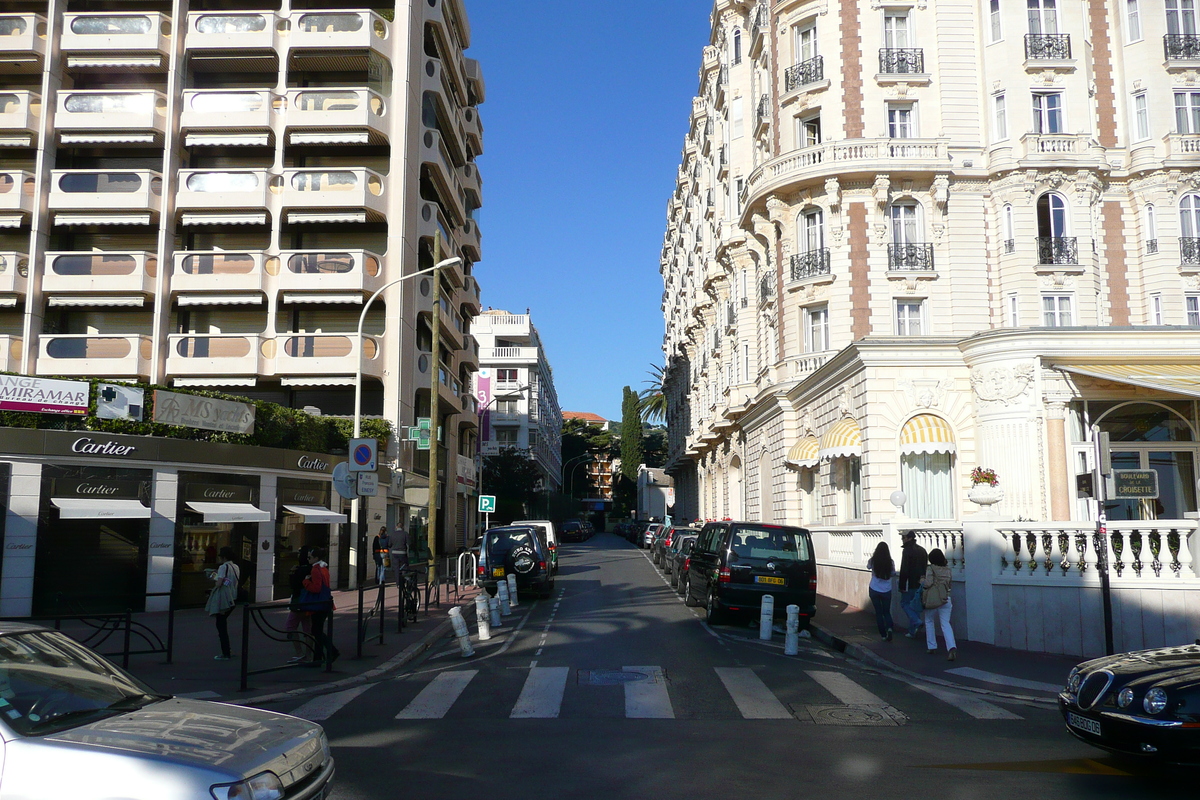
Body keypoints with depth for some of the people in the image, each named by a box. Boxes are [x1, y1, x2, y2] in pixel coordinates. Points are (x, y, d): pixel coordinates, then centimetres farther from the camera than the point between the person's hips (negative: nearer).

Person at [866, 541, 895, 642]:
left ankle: (883, 635, 10)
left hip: (874, 590, 0)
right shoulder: (890, 562, -11)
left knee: (878, 612, 10)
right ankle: (889, 628, -12)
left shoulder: (873, 561, -11)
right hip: (886, 591, 1)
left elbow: (868, 566, 10)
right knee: (887, 612, 14)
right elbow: (893, 573, 4)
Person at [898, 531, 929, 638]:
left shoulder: (907, 550, -13)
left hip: (910, 584, -7)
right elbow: (926, 567, 18)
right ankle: (912, 632, 14)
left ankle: (917, 622, -14)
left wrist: (902, 585, -14)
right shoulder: (922, 550, 12)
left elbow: (904, 570, -18)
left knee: (905, 603, 6)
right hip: (920, 584, 7)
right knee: (915, 605, 12)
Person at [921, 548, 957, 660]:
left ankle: (932, 647, 20)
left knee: (929, 622, 18)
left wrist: (922, 580, 6)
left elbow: (928, 583, -13)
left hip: (932, 599, -3)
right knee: (945, 623, -3)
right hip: (946, 599, 3)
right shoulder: (947, 570, 10)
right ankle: (951, 647, -23)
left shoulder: (930, 569, -5)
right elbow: (949, 584, 17)